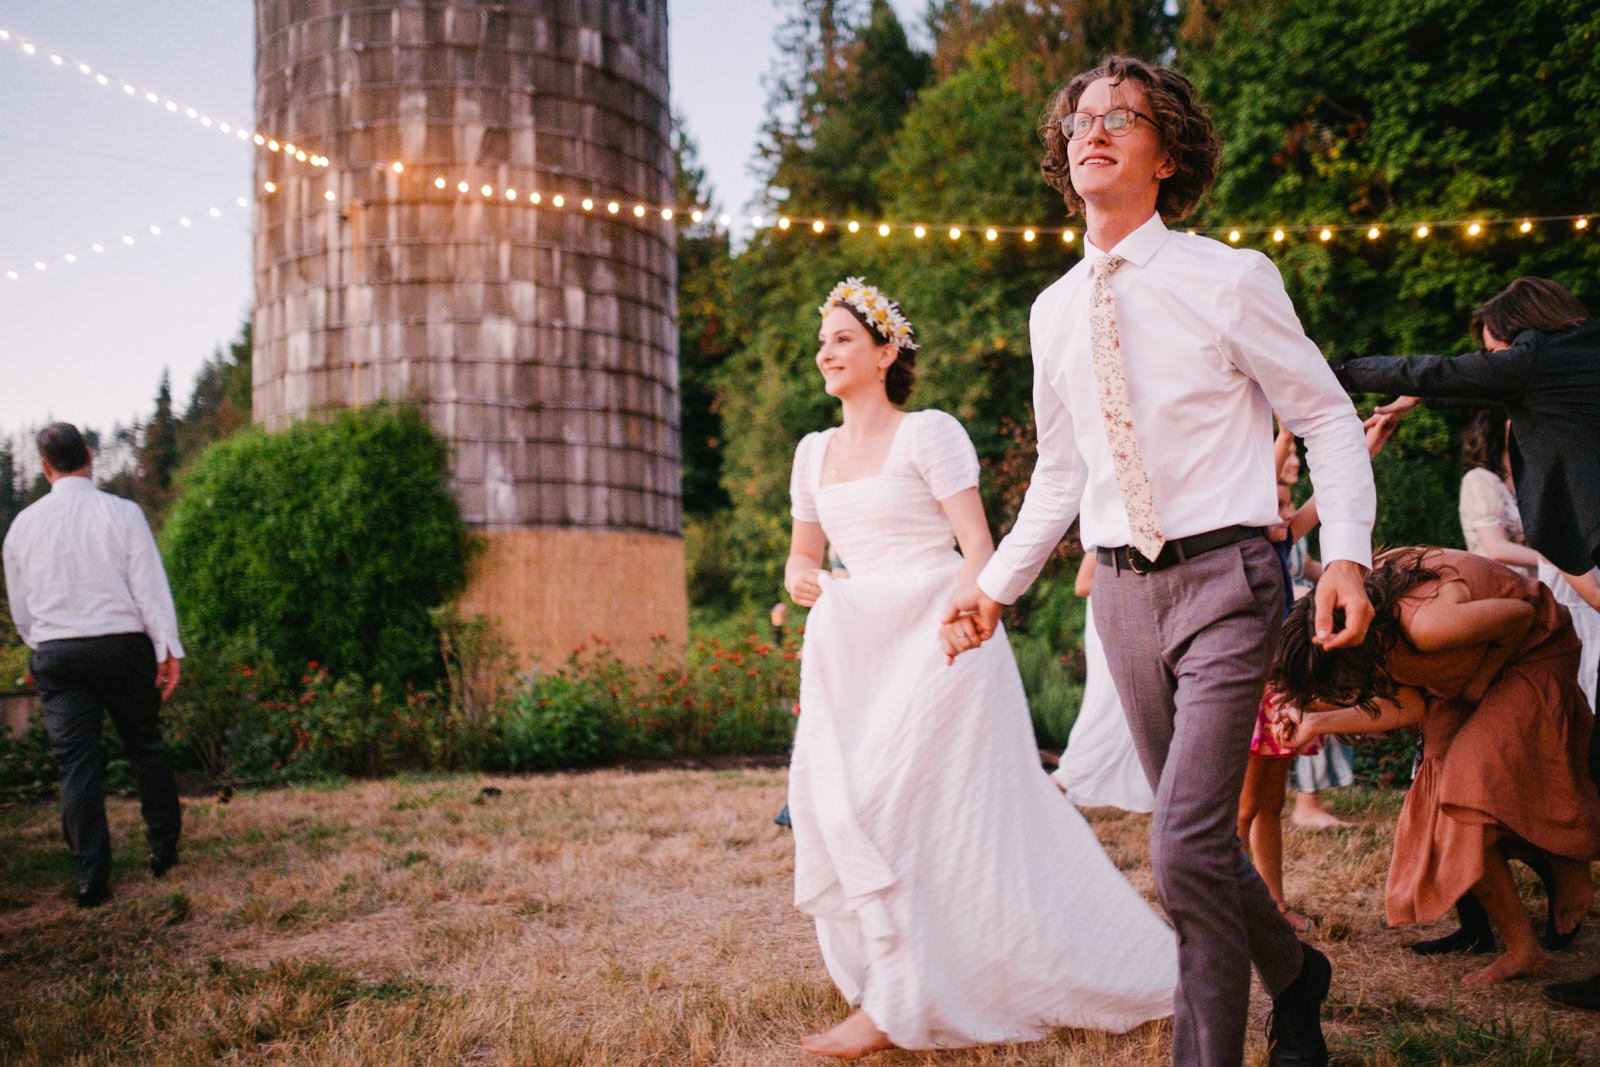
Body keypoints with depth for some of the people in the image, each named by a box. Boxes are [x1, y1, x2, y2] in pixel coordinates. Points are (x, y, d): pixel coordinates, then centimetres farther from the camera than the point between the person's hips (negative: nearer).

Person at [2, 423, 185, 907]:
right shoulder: (122, 513, -4)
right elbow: (150, 586, -7)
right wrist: (169, 650, -5)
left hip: (54, 652, 2)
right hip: (123, 645, -2)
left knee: (76, 762, 1)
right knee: (145, 747, 12)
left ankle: (92, 877, -2)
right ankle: (163, 849, 19)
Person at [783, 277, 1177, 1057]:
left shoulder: (928, 433, -3)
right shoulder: (815, 452, 15)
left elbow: (978, 548, -9)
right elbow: (803, 554, 22)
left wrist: (961, 616, -27)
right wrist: (801, 576, -1)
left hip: (934, 642, -7)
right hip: (856, 654, 7)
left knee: (891, 811, -10)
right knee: (832, 809, 3)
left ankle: (895, 1007, 1)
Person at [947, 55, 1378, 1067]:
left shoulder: (1231, 279, -5)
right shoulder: (1054, 310, 10)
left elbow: (1329, 418, -1)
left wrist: (1348, 553, -14)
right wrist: (997, 581, 16)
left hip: (1223, 578, -5)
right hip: (1122, 590, 5)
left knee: (1185, 842, -14)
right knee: (1201, 834, 14)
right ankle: (1295, 976, 38)